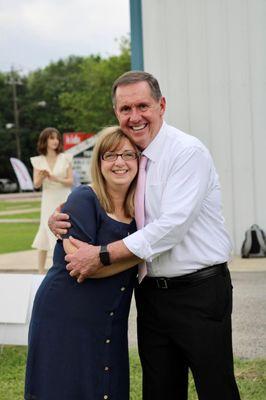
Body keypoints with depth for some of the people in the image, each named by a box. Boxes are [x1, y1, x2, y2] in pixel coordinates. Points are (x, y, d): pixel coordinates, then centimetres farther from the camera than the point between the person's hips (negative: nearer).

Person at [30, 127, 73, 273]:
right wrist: (42, 176, -22)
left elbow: (70, 181, -2)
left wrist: (56, 179, -19)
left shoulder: (65, 158, 1)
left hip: (64, 200, -1)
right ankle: (41, 271, 9)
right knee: (45, 235, 2)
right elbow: (36, 184, 0)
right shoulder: (38, 161, 4)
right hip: (48, 201, 1)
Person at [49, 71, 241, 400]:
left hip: (200, 291, -7)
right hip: (151, 294, 7)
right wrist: (62, 221, -3)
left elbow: (172, 226, -22)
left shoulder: (188, 152, -12)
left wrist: (102, 254, -22)